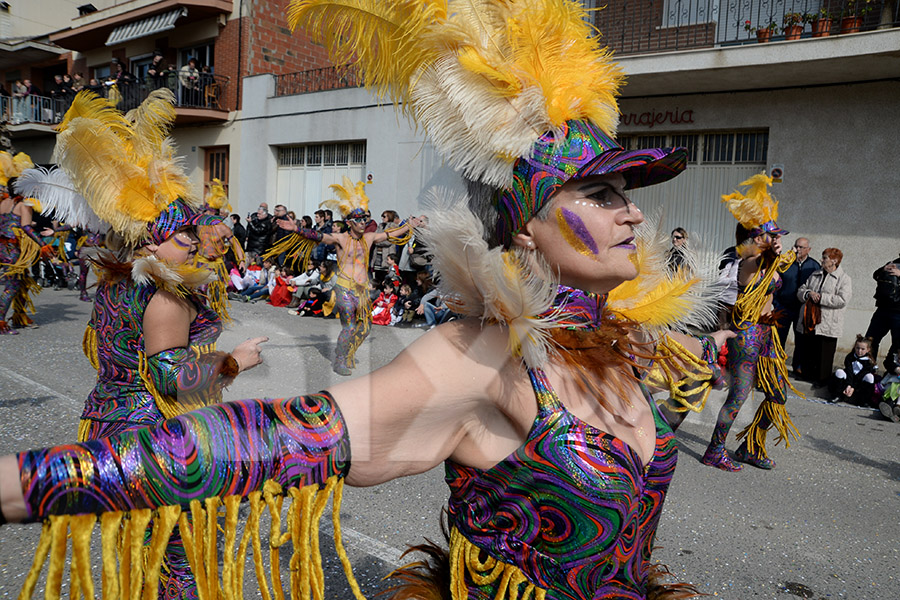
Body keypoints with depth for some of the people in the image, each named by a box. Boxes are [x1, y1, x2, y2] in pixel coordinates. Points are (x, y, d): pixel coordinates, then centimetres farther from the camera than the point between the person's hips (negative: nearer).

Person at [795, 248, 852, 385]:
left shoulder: (844, 279, -4)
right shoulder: (815, 275, 14)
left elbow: (842, 300, -16)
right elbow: (800, 291, 16)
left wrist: (820, 297, -15)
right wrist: (809, 293, -6)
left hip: (827, 325, -5)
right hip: (809, 322, 5)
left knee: (824, 355, 1)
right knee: (807, 351, 12)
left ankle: (822, 380, 14)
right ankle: (807, 375, 27)